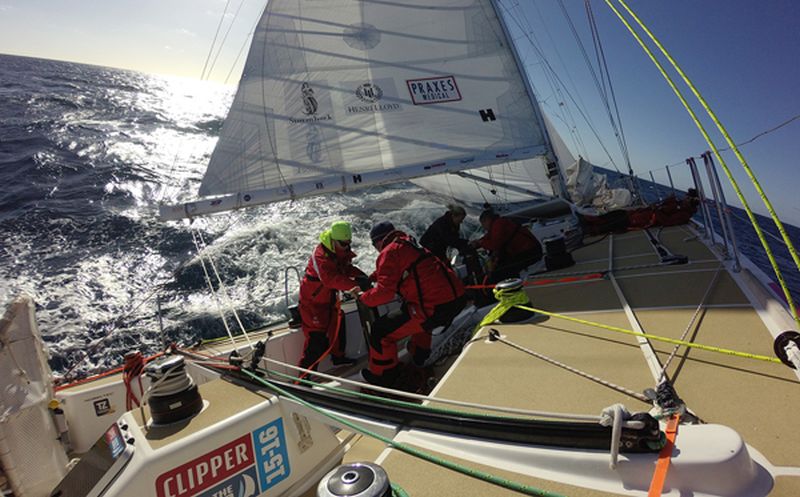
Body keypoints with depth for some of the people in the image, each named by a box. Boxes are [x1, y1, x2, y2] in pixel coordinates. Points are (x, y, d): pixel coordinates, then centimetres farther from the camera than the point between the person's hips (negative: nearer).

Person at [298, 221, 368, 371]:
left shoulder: (342, 251, -3)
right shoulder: (322, 254, -31)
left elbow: (347, 268, 5)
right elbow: (331, 279, -41)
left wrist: (360, 275, -16)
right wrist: (355, 284, -48)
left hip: (329, 296, 9)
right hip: (312, 298, -9)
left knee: (337, 324, 22)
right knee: (317, 336, -9)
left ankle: (338, 356, 42)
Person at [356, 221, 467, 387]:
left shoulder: (389, 252, -5)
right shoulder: (409, 244, 22)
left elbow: (385, 291, -14)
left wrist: (363, 298, 3)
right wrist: (371, 278, 35)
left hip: (434, 308, -9)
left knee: (381, 330, 2)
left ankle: (382, 376, 17)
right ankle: (419, 352, 55)